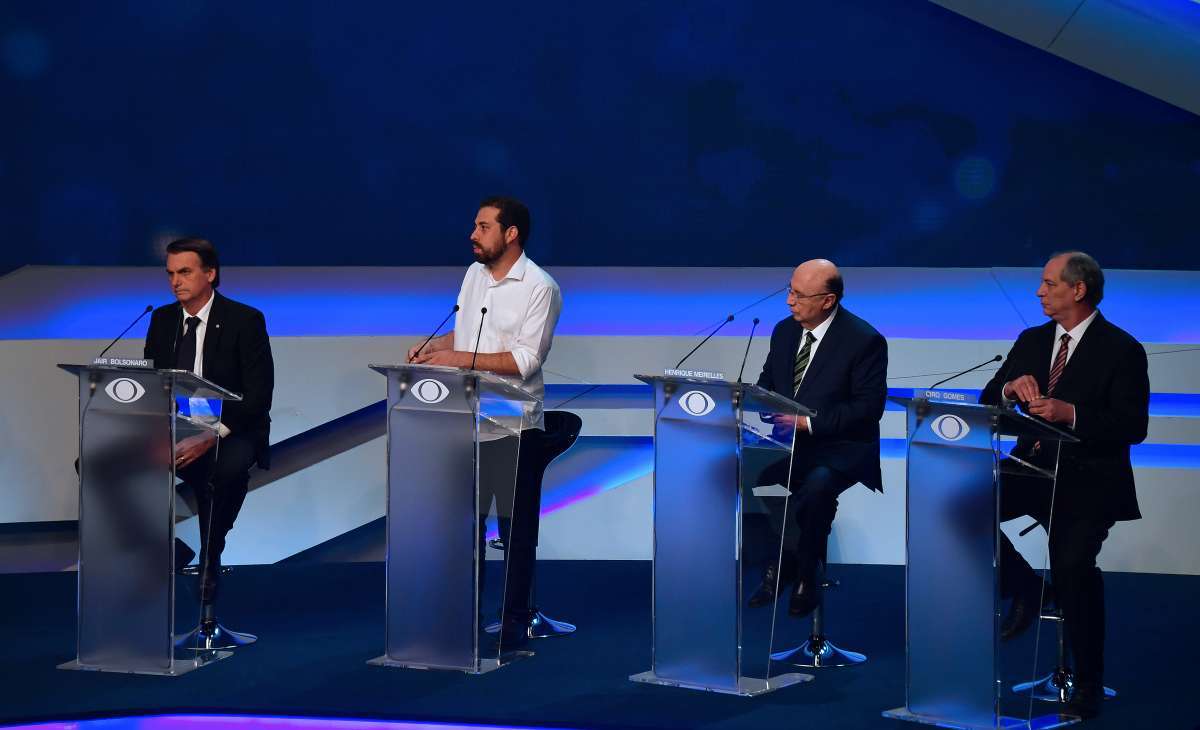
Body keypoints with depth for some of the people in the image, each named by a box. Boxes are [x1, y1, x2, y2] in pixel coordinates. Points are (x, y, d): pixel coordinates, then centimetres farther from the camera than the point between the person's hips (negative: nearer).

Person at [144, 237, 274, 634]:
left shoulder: (245, 320, -7)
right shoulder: (162, 319, 9)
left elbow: (258, 396, -13)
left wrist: (210, 436, -25)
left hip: (230, 433, -5)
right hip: (172, 431, 5)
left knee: (228, 469, -39)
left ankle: (208, 582, -22)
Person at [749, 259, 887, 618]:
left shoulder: (865, 341, -12)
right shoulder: (785, 330, 8)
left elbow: (869, 407, -15)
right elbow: (766, 384, 19)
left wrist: (810, 423, -22)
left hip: (840, 447, -6)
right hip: (786, 438, 6)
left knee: (815, 487, -36)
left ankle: (805, 577, -12)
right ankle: (780, 564, -5)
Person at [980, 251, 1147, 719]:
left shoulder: (1121, 350, -6)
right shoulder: (1031, 341, 12)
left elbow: (1133, 426, -15)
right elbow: (986, 404, 11)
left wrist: (1070, 413, -26)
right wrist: (1010, 388, -12)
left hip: (1088, 479, -6)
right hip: (1032, 468, 6)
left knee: (1073, 565, -26)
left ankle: (1088, 683, -6)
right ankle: (1022, 588, 4)